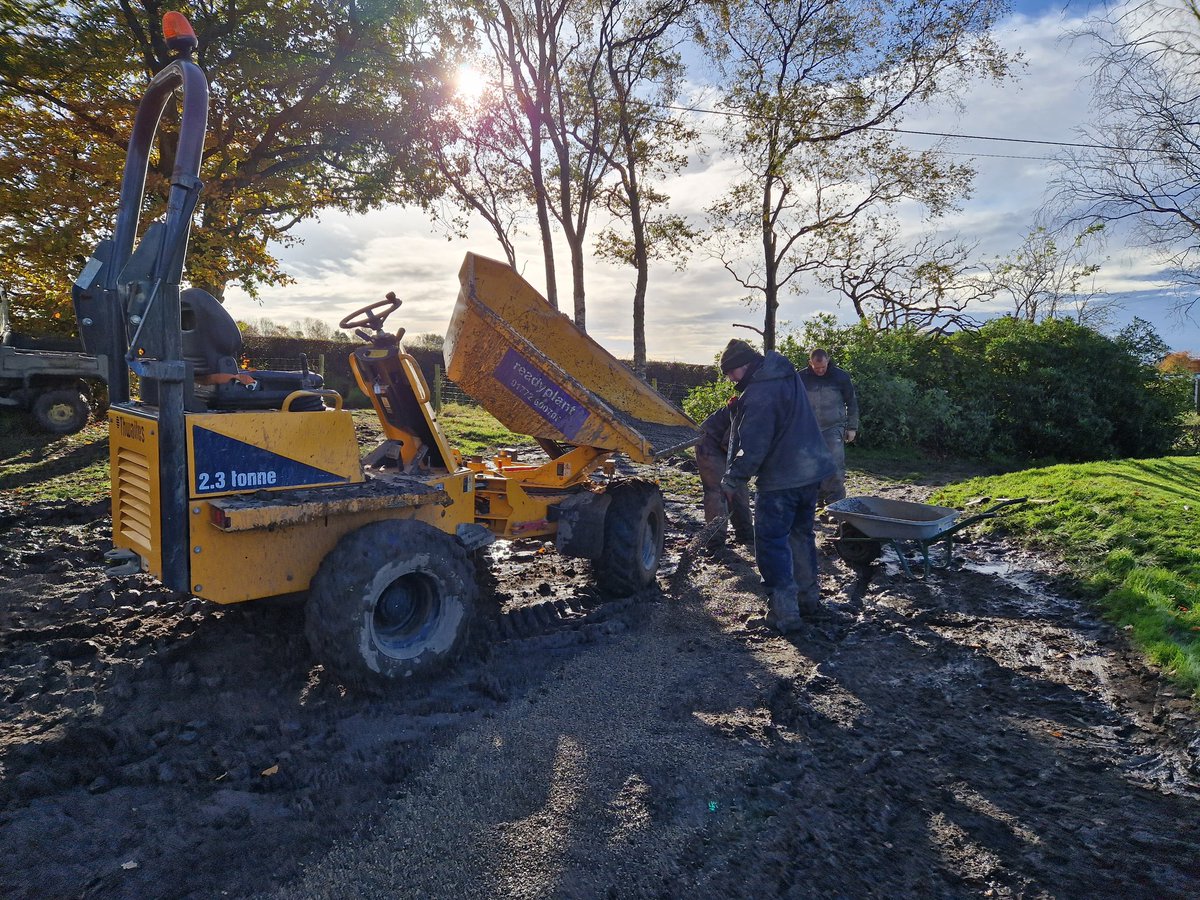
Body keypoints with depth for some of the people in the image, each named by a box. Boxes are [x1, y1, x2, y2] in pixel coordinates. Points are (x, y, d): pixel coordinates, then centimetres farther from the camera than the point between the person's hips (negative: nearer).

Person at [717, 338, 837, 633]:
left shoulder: (759, 394, -22)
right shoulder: (789, 376, 9)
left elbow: (753, 448, -23)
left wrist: (732, 482, -12)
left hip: (780, 481, -9)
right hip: (811, 471, 9)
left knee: (772, 542, 1)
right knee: (801, 535, 20)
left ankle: (784, 612, 1)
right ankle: (809, 600, 30)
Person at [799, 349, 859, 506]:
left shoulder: (841, 376, -2)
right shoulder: (802, 378, 2)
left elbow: (852, 403, 6)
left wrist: (852, 428, 4)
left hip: (834, 429, -2)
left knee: (835, 467, -10)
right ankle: (819, 500, 18)